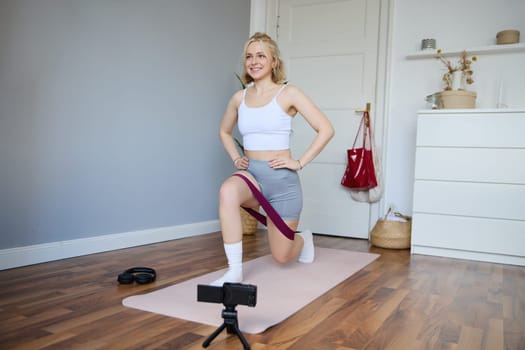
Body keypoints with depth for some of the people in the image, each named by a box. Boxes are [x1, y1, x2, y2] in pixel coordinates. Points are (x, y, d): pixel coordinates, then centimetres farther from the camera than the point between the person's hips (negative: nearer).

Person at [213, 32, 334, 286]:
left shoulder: (288, 94, -7)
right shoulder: (239, 97, 6)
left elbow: (325, 129, -10)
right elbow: (224, 132, 24)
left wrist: (300, 162, -12)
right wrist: (236, 159, 9)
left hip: (281, 178, -3)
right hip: (251, 174, 3)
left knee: (281, 256, 5)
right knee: (227, 191, -36)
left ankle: (304, 239, 44)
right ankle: (234, 273, -24)